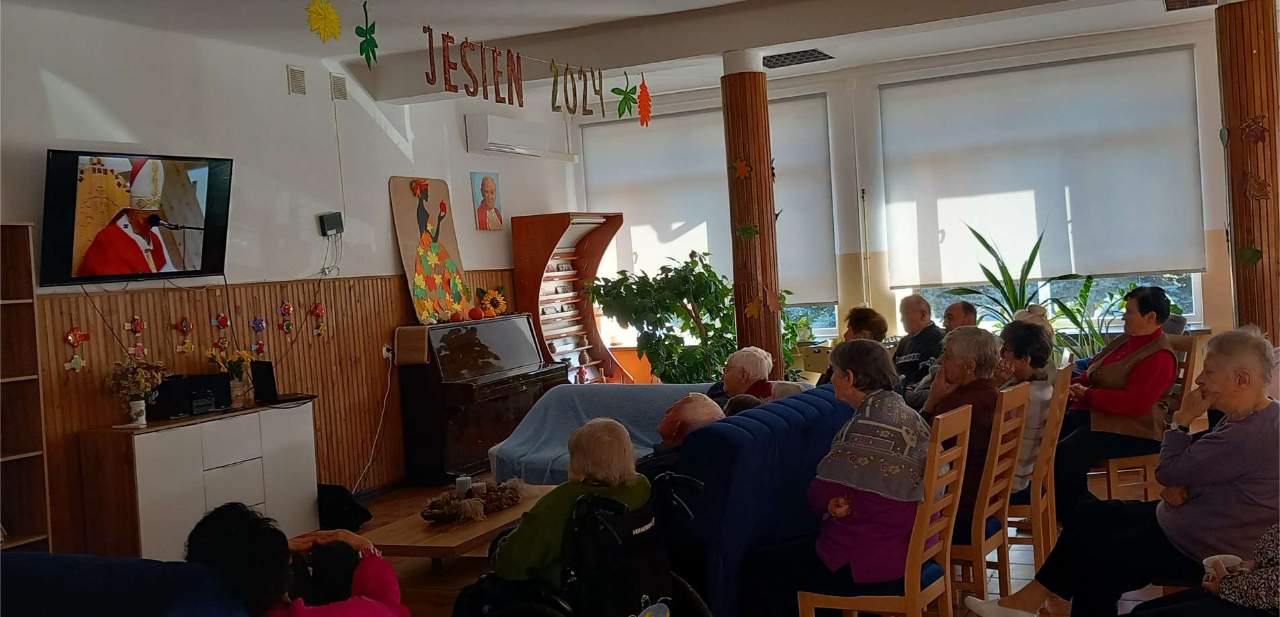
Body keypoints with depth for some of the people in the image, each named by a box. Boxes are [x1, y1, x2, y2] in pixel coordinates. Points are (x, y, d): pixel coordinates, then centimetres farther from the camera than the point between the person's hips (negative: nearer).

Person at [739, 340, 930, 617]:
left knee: (757, 568, 2)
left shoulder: (867, 427, -22)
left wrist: (831, 504, 5)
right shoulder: (906, 413, 7)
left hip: (869, 565, -10)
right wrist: (836, 503, -9)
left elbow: (819, 496, -15)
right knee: (791, 550, 27)